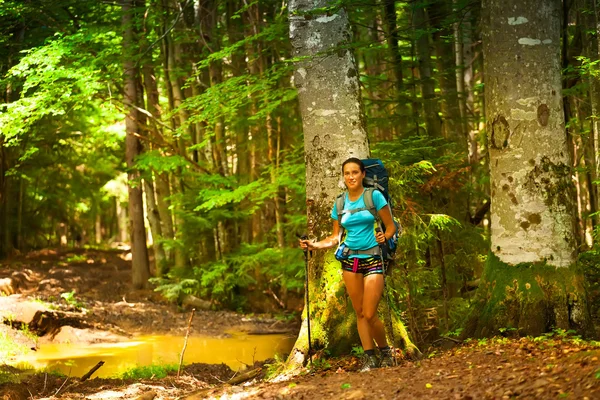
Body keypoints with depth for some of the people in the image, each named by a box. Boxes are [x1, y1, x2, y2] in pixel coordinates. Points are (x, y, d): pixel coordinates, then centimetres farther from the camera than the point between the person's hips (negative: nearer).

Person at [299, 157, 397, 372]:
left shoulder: (374, 196, -3)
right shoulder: (340, 203, 8)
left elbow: (391, 226, 2)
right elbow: (336, 237, 11)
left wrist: (384, 237, -15)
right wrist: (314, 245, -2)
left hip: (372, 259, -4)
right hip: (349, 260, 4)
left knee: (369, 314, -9)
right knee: (359, 312, 4)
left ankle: (385, 351, 14)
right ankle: (369, 356, 12)